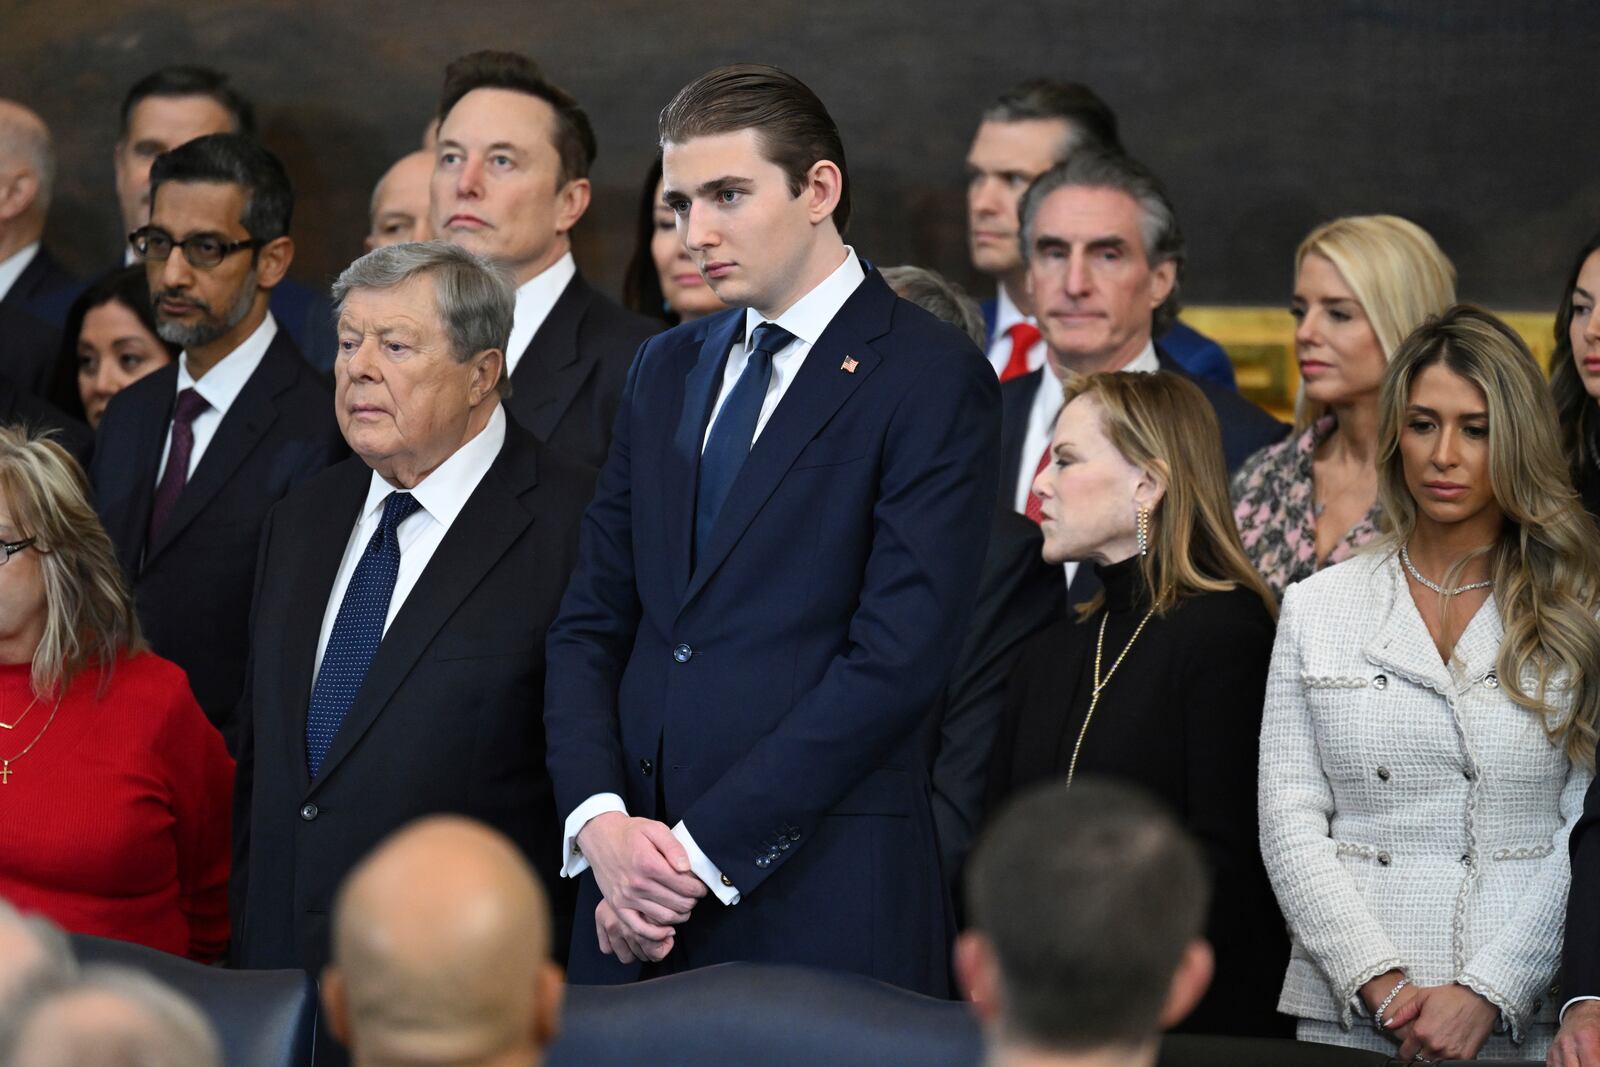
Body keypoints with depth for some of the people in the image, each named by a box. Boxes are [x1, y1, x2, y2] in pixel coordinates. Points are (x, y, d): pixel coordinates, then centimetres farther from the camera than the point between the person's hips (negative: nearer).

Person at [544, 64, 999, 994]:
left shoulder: (932, 377, -6)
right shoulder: (666, 371, 15)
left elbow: (898, 657, -14)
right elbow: (592, 622, 13)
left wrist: (703, 848, -14)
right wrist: (600, 818, -5)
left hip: (817, 898, -5)